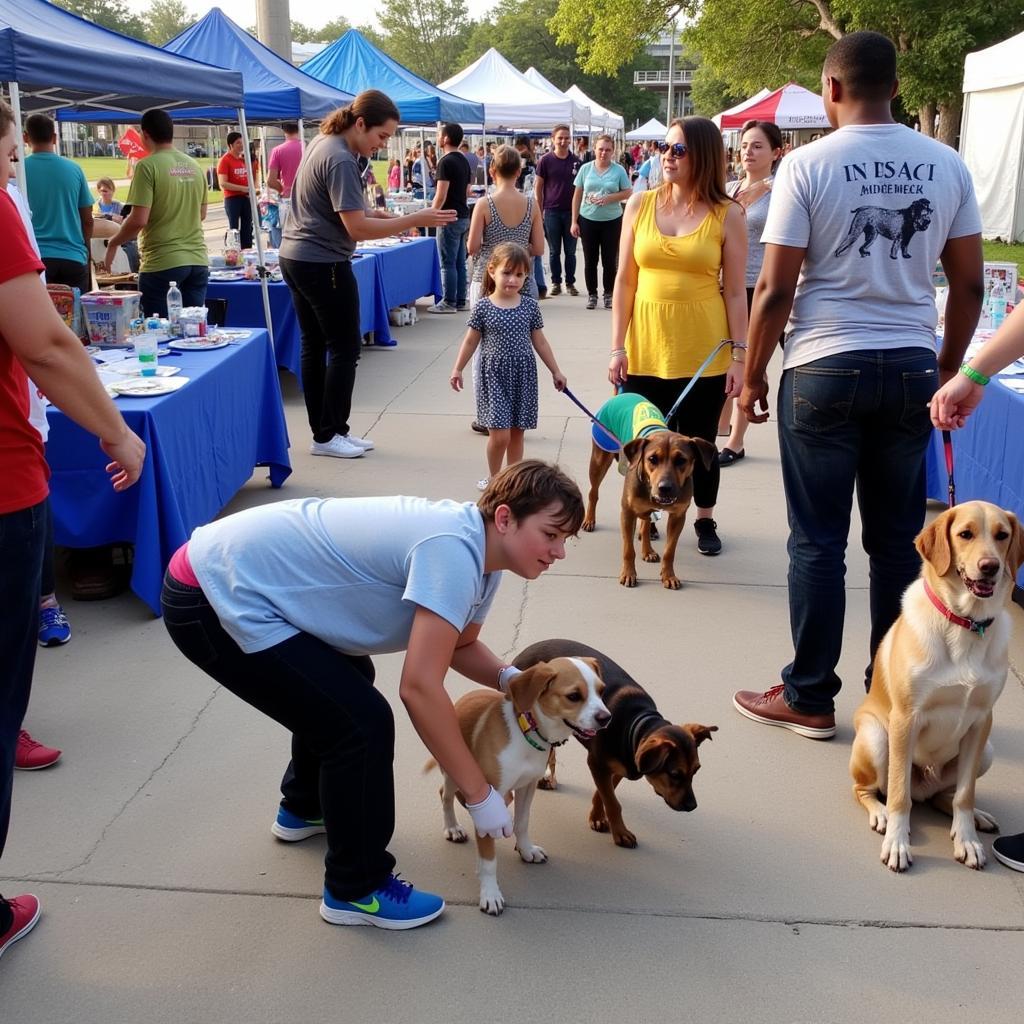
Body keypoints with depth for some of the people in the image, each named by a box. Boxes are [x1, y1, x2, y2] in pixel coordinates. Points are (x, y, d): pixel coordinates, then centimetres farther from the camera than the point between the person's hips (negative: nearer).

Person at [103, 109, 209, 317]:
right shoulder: (194, 166, 8)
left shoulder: (148, 166, -10)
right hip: (198, 261, 6)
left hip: (162, 263, -6)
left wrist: (113, 244, 1)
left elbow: (139, 220, -14)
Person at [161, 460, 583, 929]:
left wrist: (510, 678, -3)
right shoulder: (452, 551, -26)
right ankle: (356, 889, 7)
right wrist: (480, 794, -20)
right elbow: (420, 687, -28)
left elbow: (461, 646, 18)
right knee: (362, 723, -12)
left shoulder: (479, 549, 3)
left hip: (232, 567, 10)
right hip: (211, 602, -10)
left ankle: (303, 808, 51)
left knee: (339, 686, 28)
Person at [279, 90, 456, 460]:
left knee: (314, 346, 12)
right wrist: (415, 220, -22)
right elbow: (357, 228, -23)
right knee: (345, 349, -1)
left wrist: (377, 214, 9)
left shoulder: (323, 142, 12)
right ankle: (329, 435, 3)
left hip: (294, 258, 10)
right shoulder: (341, 160, -19)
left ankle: (323, 430, 18)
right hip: (323, 263, -10)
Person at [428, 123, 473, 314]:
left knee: (448, 263, -4)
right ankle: (460, 301, 15)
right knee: (460, 262, 11)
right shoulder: (464, 161, 12)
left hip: (450, 218, -9)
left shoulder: (445, 162, -15)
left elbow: (441, 195, -19)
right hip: (463, 216, 9)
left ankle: (449, 303, -1)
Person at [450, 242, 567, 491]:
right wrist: (457, 370, 3)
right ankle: (493, 477, 15)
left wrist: (555, 371, 10)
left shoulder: (530, 306, 1)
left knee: (517, 432, 10)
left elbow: (539, 342, 9)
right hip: (493, 375, -3)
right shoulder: (483, 307, -5)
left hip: (522, 375, 3)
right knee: (499, 433, -7)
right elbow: (471, 341, 3)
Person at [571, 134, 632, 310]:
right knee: (590, 260, 7)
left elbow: (628, 193, 1)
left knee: (609, 260, 5)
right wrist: (574, 221, 0)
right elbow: (577, 196, 3)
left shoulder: (618, 170, -2)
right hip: (588, 220, 1)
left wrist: (609, 198, -16)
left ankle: (608, 294, 18)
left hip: (612, 221, -1)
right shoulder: (585, 168, 1)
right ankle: (592, 294, 19)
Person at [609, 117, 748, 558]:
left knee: (699, 442, 9)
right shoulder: (640, 204, 3)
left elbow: (735, 292, 0)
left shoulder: (727, 215, -2)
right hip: (645, 349, 2)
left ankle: (705, 520, 29)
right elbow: (624, 281, 4)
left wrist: (739, 355, -4)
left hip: (703, 351, -1)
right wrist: (617, 346, 1)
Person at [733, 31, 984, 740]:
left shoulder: (808, 165, -7)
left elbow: (776, 288, -9)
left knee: (818, 542, 5)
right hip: (911, 369, 4)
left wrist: (753, 376, 2)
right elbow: (970, 284, 7)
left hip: (824, 369, -3)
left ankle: (810, 699, 15)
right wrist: (948, 369, 19)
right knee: (899, 540, 12)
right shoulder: (947, 165, 4)